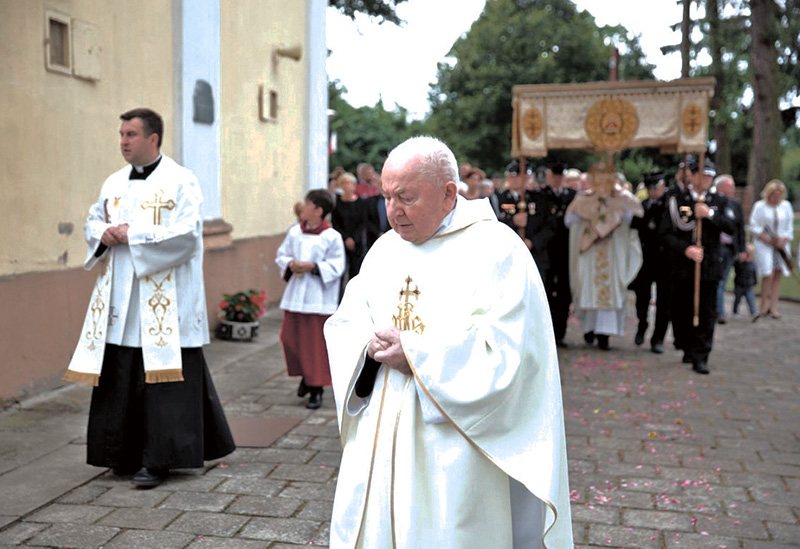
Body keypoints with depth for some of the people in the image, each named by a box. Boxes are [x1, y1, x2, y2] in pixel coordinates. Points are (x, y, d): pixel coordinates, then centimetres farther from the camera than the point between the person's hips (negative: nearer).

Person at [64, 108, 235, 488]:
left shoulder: (181, 182, -5)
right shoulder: (114, 183, 15)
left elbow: (187, 233, -14)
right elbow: (93, 220, 22)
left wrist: (132, 235, -14)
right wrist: (103, 233, -2)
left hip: (163, 304, -6)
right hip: (121, 300, 6)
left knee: (162, 379, -4)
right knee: (119, 380, 8)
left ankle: (159, 459, 4)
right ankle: (126, 454, 20)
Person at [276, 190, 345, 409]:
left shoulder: (332, 237, -7)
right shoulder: (294, 232, 8)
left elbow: (336, 266, -9)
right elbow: (282, 254, 15)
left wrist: (312, 266, -19)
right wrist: (290, 264, -6)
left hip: (318, 299, -5)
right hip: (295, 296, 5)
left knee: (316, 344, -1)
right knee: (291, 339, 8)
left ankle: (316, 389, 11)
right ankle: (306, 375, 32)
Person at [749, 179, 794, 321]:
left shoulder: (786, 206, 8)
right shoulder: (759, 206, -3)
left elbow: (789, 227, 12)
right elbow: (754, 228, -5)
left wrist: (784, 240, -5)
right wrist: (769, 240, -12)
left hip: (781, 245, 4)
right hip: (763, 245, -4)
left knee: (777, 275, 0)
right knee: (768, 274, -13)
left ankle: (773, 307, 5)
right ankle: (764, 306, -2)